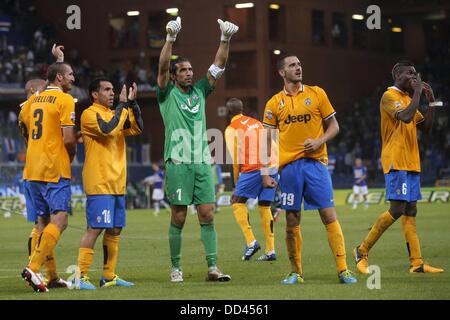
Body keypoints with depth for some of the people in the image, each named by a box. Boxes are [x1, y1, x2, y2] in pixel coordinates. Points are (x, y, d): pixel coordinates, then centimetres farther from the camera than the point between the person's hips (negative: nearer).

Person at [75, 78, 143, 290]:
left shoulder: (114, 114, 19)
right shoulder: (90, 114, -6)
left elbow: (137, 129, 10)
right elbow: (108, 129, -22)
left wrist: (132, 104, 1)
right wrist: (123, 105, -14)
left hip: (117, 183, 9)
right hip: (99, 183, -9)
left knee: (115, 229, 10)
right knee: (95, 228, -13)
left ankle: (109, 276, 16)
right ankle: (81, 276, -13)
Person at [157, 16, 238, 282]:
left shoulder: (200, 91, 15)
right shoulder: (167, 94, 4)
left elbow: (218, 66, 9)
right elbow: (163, 67, -11)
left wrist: (226, 40, -3)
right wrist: (170, 39, -23)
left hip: (202, 162, 4)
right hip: (178, 163, -4)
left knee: (208, 215, -1)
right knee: (178, 217, -1)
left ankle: (213, 267, -2)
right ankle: (176, 267, 8)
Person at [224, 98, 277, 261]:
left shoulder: (231, 129, 4)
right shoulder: (257, 123, 22)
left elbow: (235, 159, 1)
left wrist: (236, 183, 9)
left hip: (253, 168, -6)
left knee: (237, 202, 5)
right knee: (265, 207, 13)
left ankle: (251, 241, -10)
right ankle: (270, 251, 9)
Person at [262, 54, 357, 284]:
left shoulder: (317, 93, 6)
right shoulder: (274, 103, 6)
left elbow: (333, 126, 9)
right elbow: (267, 141, 8)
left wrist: (319, 142, -10)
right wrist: (265, 173, 1)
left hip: (315, 163, -1)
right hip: (289, 166, 1)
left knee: (329, 215, -7)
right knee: (292, 220, 3)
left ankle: (343, 270, -6)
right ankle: (295, 272, 13)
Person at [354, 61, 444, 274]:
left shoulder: (408, 98, 18)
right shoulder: (389, 96, -8)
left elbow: (426, 127, 20)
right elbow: (406, 117, -25)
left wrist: (431, 101, 10)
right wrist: (417, 91, -16)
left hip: (411, 162, 9)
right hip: (396, 162, -9)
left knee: (410, 211, 5)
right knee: (396, 210, -14)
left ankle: (416, 263, 3)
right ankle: (362, 251, -3)